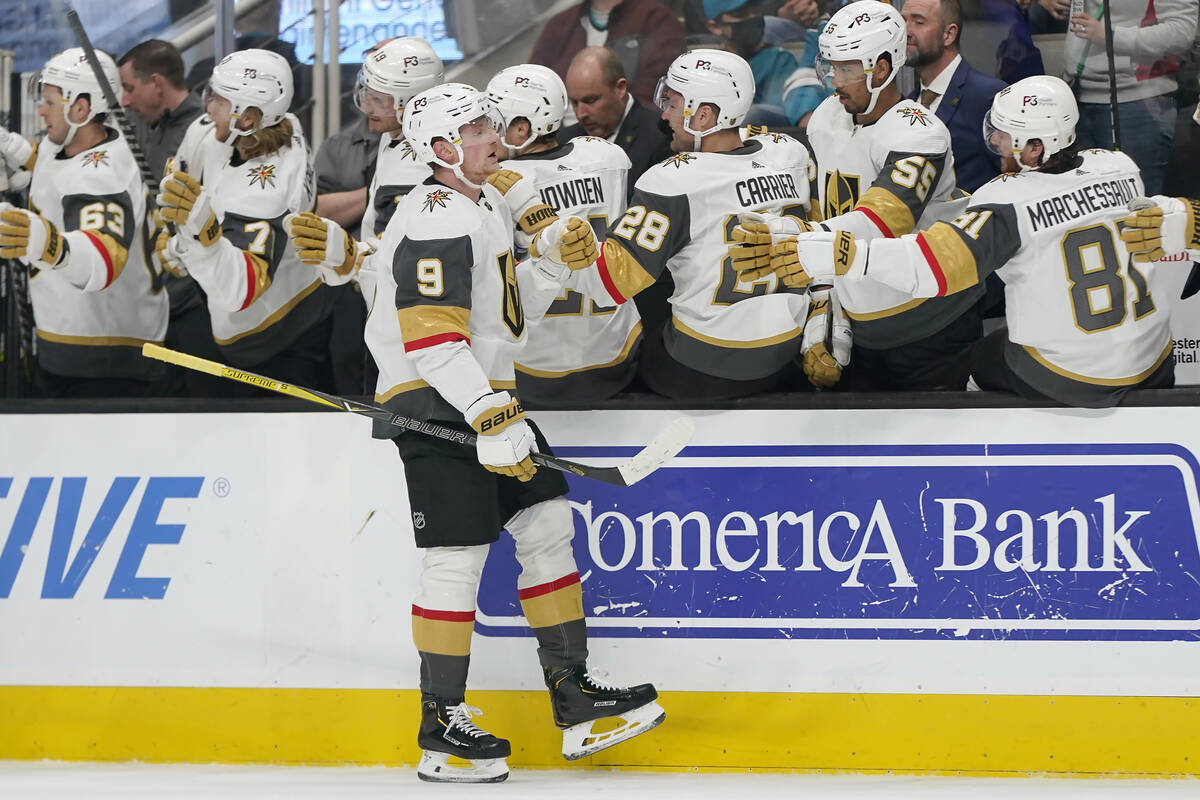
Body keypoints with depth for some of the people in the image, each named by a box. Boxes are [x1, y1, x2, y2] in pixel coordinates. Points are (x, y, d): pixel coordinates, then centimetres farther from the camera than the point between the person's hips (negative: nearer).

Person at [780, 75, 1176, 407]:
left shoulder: (1008, 202, -21)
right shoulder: (1121, 167, -6)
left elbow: (936, 265, -32)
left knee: (987, 361, 26)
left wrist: (842, 255, -36)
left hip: (1065, 379, -4)